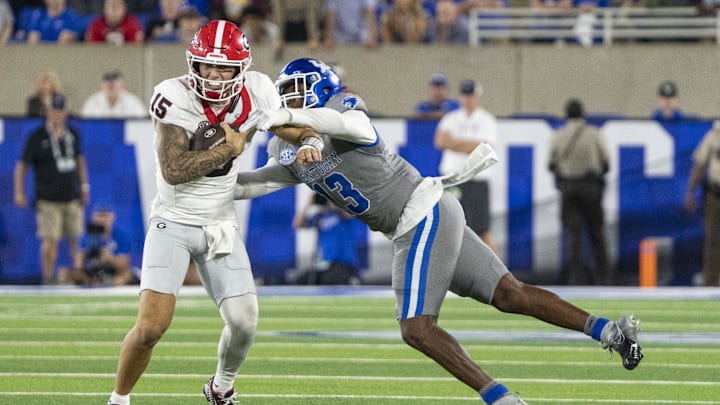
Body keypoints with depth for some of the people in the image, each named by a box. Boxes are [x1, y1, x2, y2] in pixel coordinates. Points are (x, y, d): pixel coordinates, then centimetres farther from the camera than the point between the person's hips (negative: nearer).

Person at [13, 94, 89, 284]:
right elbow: (22, 165, -2)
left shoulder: (72, 135, 9)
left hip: (72, 197, 4)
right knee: (50, 240, -8)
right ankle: (48, 278, 0)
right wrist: (19, 192, -8)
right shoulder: (37, 137, -5)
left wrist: (84, 186, 18)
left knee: (74, 239, 7)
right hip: (47, 200, -4)